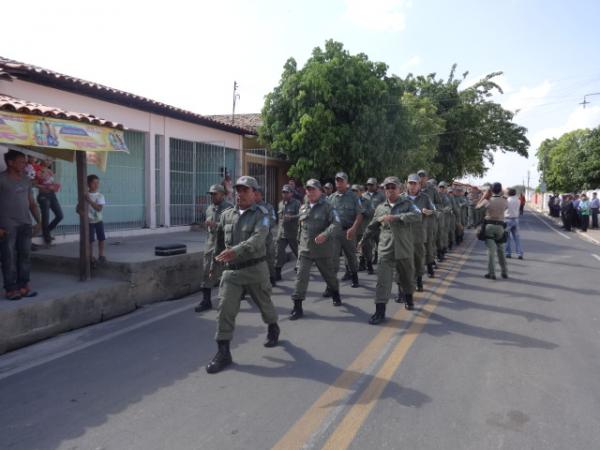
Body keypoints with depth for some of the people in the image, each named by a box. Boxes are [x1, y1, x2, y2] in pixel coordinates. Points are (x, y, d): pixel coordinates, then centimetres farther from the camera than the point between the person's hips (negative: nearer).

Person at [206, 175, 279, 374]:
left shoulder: (261, 214, -9)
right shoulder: (226, 214, 7)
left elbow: (258, 238, -26)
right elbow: (219, 239, 20)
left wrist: (236, 251, -39)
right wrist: (216, 259, 25)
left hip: (255, 268, -3)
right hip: (231, 270, 3)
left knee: (264, 304, 17)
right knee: (225, 309, -7)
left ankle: (273, 329, 47)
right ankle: (223, 352, 1)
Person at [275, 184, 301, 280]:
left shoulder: (296, 203, -5)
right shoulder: (280, 204, 14)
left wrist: (291, 217, -34)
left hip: (293, 233, -4)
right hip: (281, 233, 4)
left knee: (297, 251, 12)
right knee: (279, 252, -6)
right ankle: (277, 273, -4)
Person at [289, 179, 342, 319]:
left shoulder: (327, 206, -8)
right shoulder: (303, 208, 10)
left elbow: (336, 224, -20)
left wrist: (325, 234, -36)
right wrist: (299, 242, 20)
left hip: (323, 249, -3)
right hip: (305, 249, 3)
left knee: (329, 275, 16)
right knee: (301, 276, -8)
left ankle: (335, 295, 44)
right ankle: (297, 306, -4)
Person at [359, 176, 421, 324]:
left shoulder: (407, 204, 1)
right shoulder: (380, 208, 9)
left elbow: (417, 216, -20)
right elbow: (372, 227, 21)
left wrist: (395, 217, -27)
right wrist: (362, 240, 29)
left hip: (405, 249, 0)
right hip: (385, 250, 1)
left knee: (407, 277, 17)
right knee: (383, 280, -8)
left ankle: (408, 298, 45)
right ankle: (380, 312, -3)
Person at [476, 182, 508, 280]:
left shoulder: (487, 201, -9)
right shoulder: (504, 201, -3)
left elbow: (477, 206, 9)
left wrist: (485, 196, 12)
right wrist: (501, 196, 16)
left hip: (489, 225, -2)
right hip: (500, 226, 2)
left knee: (491, 250, -1)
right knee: (501, 250, 15)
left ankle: (491, 273, -2)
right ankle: (504, 272, 19)